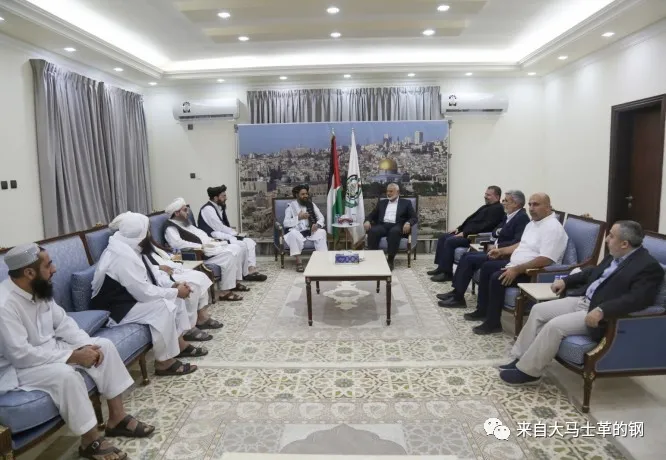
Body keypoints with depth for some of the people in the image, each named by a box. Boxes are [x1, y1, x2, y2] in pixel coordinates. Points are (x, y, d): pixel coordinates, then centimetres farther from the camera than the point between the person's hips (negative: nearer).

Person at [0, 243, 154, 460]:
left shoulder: (39, 290, -2)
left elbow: (62, 322, 5)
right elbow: (21, 355, -30)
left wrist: (87, 345, -11)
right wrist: (73, 356, -26)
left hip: (48, 347, 9)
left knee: (104, 345, -5)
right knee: (66, 374, -34)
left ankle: (117, 417, 3)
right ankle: (90, 441, -14)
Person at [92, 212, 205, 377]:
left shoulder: (126, 248, 4)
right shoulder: (124, 256, -27)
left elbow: (143, 285, 11)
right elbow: (144, 293, -27)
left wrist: (171, 289, -1)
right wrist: (176, 292, -15)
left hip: (128, 297, 10)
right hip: (114, 309, -10)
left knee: (173, 299, 4)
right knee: (162, 306, -26)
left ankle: (179, 343, 15)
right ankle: (164, 363, -14)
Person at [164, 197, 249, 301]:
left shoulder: (186, 222, 19)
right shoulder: (170, 228, -12)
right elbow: (177, 244, -28)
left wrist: (211, 240, 8)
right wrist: (201, 246, -25)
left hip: (207, 247, 10)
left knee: (237, 249, 1)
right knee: (229, 256, -27)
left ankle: (235, 281, 11)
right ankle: (225, 292, -20)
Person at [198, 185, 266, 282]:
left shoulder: (220, 207, 14)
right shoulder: (208, 209, -14)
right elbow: (219, 228, -18)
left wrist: (234, 233, -4)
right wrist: (235, 233, -9)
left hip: (225, 235, 9)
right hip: (216, 239, -9)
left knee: (250, 242, -5)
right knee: (243, 246, -21)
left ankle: (252, 270, -13)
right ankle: (247, 273, -5)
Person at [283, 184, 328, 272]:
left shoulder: (311, 204, 8)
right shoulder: (291, 206, -1)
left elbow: (321, 218, 4)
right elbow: (285, 223, -11)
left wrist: (317, 224, -18)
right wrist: (298, 217, -21)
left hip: (310, 231, 2)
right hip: (297, 232, -2)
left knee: (321, 232, -27)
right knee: (293, 234, -36)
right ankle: (298, 261, -32)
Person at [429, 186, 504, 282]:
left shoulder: (497, 209, -10)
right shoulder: (485, 206, 21)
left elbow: (485, 226, -21)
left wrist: (465, 233, -22)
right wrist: (459, 228, 9)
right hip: (466, 233, 11)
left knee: (450, 241, -26)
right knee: (443, 237, 4)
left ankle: (447, 273, -18)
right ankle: (441, 267, 5)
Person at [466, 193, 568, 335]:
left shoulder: (552, 227, -21)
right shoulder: (533, 222, 12)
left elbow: (546, 260, -30)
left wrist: (517, 270, -31)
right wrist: (501, 250, 15)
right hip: (516, 265, 11)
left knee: (497, 278, -25)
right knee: (487, 266, 11)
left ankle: (493, 323, -10)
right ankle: (482, 310, 18)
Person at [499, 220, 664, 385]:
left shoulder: (649, 266, -16)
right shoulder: (616, 255, 10)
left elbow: (638, 299, -28)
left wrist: (601, 311, -36)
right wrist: (565, 281, 18)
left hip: (599, 312, -9)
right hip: (582, 299, 9)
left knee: (554, 326, -24)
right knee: (538, 310, -1)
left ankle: (527, 371, -9)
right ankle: (521, 358, 5)